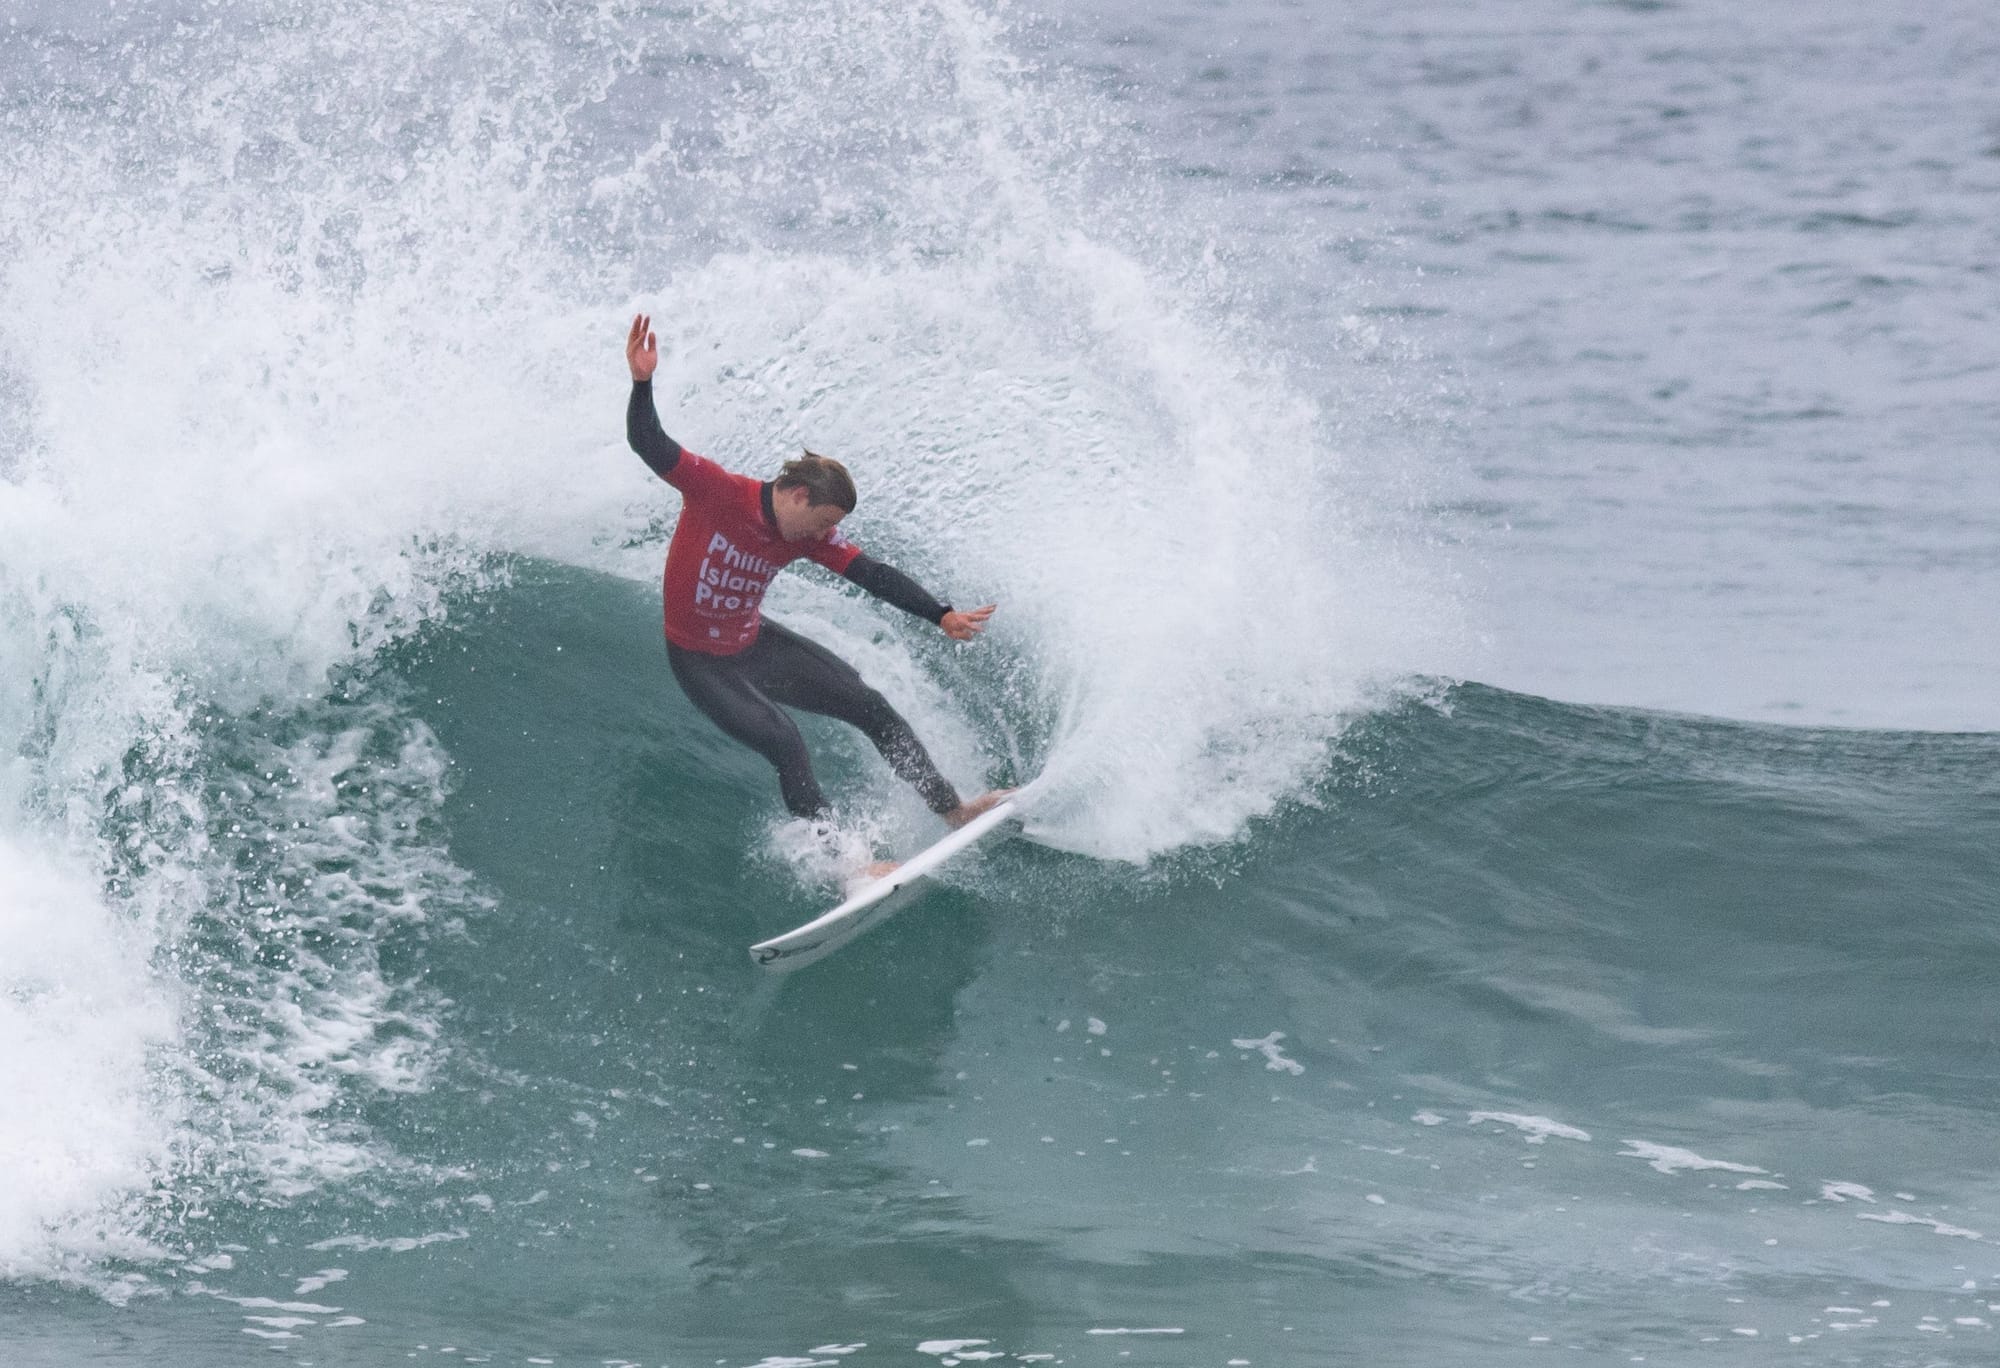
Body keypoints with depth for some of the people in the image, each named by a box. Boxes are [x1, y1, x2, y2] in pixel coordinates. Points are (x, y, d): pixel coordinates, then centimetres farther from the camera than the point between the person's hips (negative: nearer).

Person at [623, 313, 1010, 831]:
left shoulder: (810, 537, -8)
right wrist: (641, 382, -48)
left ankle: (951, 809, 18)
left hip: (754, 643, 6)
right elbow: (649, 445, -32)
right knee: (786, 745, -20)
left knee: (869, 706, 5)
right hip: (701, 661, -6)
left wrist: (941, 615, -11)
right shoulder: (717, 492, -25)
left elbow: (872, 575, -5)